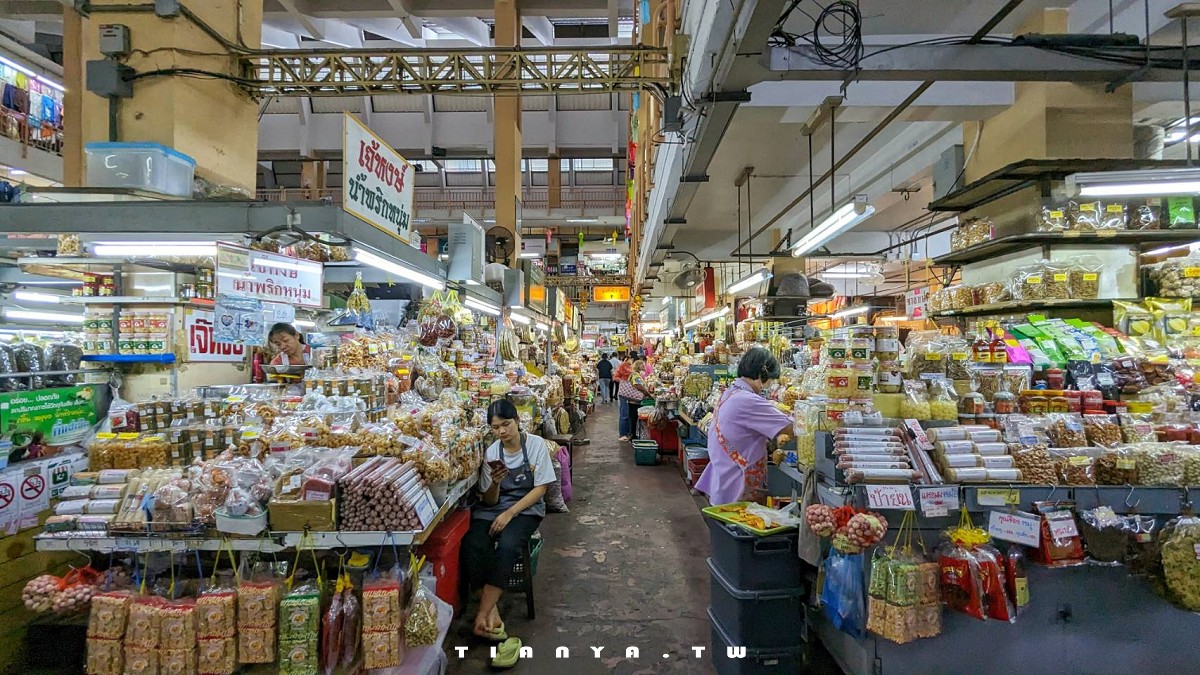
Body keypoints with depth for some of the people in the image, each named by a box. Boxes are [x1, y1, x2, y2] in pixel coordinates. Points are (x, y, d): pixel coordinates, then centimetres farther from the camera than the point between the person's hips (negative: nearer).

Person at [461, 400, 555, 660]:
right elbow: (489, 500, 3)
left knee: (507, 546, -33)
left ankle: (482, 615, -23)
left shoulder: (536, 444, -7)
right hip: (493, 508, 3)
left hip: (527, 508, -3)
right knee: (473, 546, -28)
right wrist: (495, 483, -20)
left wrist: (509, 514, -17)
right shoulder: (492, 453, 2)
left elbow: (540, 488, -8)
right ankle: (492, 613, -19)